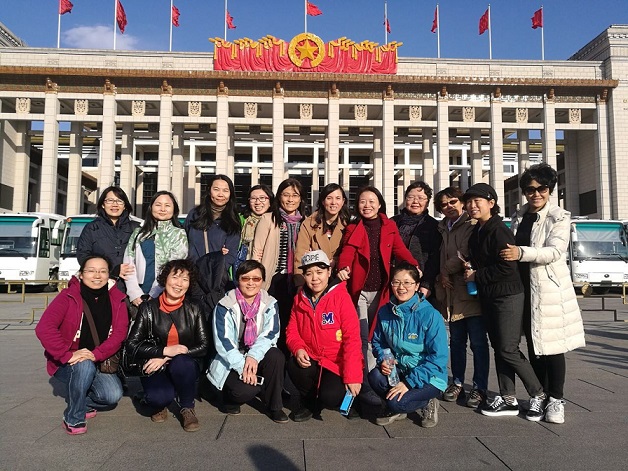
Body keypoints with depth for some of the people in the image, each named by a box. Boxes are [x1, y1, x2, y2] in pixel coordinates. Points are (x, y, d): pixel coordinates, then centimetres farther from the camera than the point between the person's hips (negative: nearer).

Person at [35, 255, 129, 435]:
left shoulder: (117, 300, -4)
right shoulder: (68, 297, -13)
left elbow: (119, 333, -12)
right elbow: (44, 329, -24)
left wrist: (96, 355, -26)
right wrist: (68, 355, -32)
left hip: (100, 362, 3)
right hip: (67, 364, -3)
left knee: (113, 395, -20)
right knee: (85, 365, -35)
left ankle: (83, 402, 14)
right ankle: (73, 418, -12)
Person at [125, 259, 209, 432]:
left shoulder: (193, 311, 1)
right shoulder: (148, 308, -2)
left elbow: (203, 347, -5)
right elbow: (132, 345, -7)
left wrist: (167, 359, -15)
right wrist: (164, 351, -21)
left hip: (185, 367, 1)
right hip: (154, 369, -1)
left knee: (181, 363, -34)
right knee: (159, 397, -31)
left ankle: (188, 408, -7)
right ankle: (159, 404, 8)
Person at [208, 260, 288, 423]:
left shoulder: (269, 304, -1)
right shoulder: (225, 306, -9)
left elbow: (270, 334, -12)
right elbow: (223, 342, -16)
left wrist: (254, 356, -29)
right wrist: (242, 366, -26)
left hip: (258, 357, 3)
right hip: (231, 361, -2)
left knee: (276, 356, -29)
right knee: (245, 390, -29)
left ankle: (274, 406, -9)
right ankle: (231, 397, 10)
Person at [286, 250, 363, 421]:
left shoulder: (341, 296, -13)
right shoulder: (300, 298, 1)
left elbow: (352, 338, -16)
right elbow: (292, 331, 6)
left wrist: (352, 376, -20)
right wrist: (298, 349, -18)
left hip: (338, 363, -4)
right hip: (311, 360, 4)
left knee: (329, 397, -26)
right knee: (293, 366, -26)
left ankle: (344, 397, 13)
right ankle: (309, 401, 5)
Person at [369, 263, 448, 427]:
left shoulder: (431, 315, -18)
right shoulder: (385, 312, -3)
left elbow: (438, 358, -18)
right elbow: (377, 342, 10)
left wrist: (408, 383, -22)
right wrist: (383, 359, -13)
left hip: (429, 377, -4)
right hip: (398, 370, 5)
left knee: (397, 402, -28)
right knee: (375, 376, -26)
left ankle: (427, 403, 6)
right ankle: (395, 409, 6)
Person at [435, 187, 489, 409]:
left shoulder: (473, 225, -4)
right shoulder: (442, 229, 17)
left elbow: (468, 255, -14)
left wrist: (447, 270, -5)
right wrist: (442, 276, 5)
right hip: (452, 294, 6)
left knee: (478, 342, -1)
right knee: (456, 341, 13)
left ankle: (479, 388, 8)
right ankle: (457, 384, 23)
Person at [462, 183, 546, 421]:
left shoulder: (499, 231, -16)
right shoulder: (477, 232, 12)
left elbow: (506, 267, -23)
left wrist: (477, 276, -14)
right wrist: (470, 268, 2)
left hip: (507, 296, -9)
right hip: (488, 296, 9)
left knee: (509, 350, -6)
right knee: (499, 348, 11)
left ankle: (539, 395, 12)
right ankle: (508, 399, 18)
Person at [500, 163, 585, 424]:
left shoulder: (559, 217, -4)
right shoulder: (519, 217, 12)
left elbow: (555, 251, -19)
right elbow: (509, 249, 22)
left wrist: (521, 253, -31)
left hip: (549, 290, -5)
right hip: (523, 289, 5)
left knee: (552, 345, -3)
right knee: (533, 346, 11)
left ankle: (556, 400, 7)